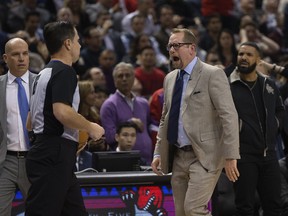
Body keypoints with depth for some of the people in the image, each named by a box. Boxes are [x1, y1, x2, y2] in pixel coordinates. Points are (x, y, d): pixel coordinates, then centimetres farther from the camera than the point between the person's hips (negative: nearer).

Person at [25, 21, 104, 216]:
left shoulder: (45, 73, 20)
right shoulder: (65, 72, -10)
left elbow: (31, 121, 25)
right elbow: (62, 111, -25)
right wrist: (90, 127, -10)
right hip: (54, 156, -10)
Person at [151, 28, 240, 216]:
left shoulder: (213, 74, -8)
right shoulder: (170, 78, 14)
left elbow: (229, 116, -13)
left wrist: (230, 156, -19)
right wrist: (158, 153, 14)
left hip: (204, 156, -7)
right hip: (178, 157, 7)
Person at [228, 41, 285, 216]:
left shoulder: (269, 85, 10)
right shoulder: (228, 87, -7)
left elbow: (280, 110, 25)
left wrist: (274, 128, 12)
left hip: (269, 154, 5)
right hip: (244, 156, -5)